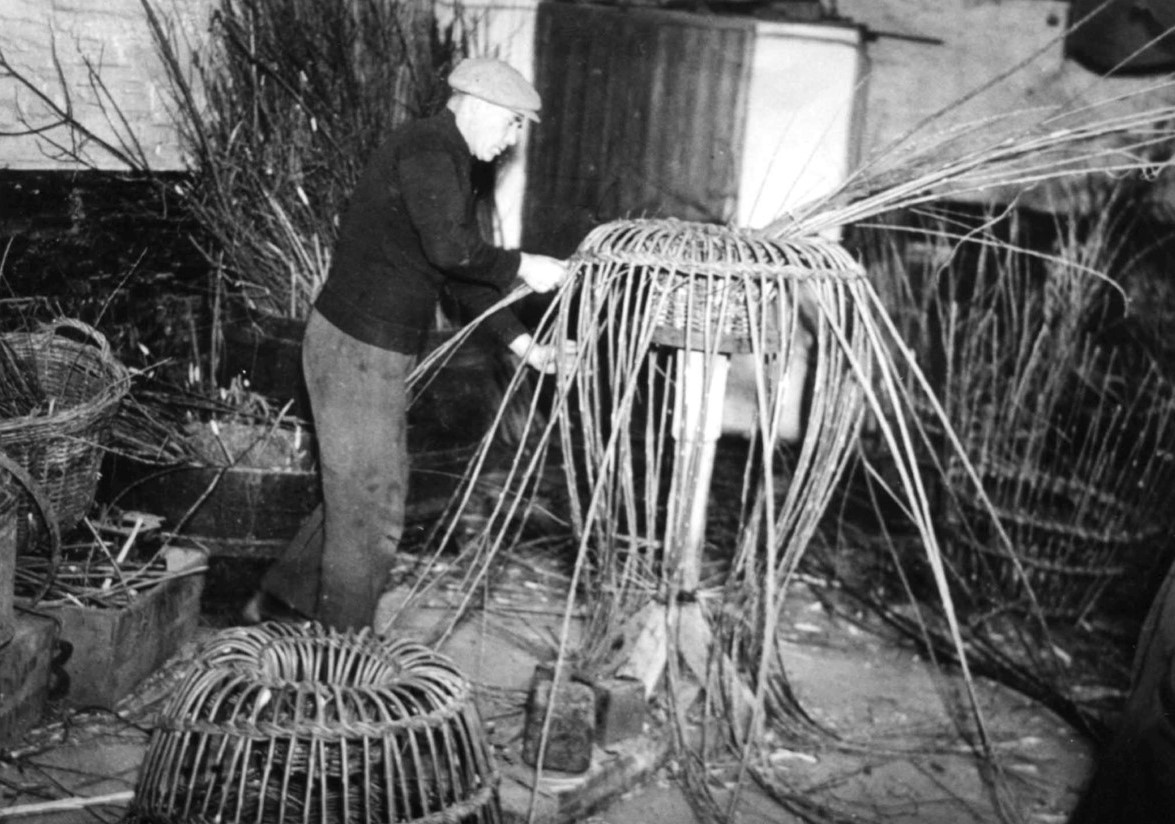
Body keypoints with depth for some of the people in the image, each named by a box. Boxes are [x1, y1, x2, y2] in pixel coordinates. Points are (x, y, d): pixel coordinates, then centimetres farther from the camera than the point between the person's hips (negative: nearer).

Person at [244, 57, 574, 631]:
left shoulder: (451, 163, 16)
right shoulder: (427, 149, -16)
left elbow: (463, 271, 16)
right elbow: (448, 250, -28)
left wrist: (521, 343, 8)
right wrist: (522, 267, -15)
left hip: (377, 352, 10)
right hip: (357, 349, -10)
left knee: (358, 496, 21)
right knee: (370, 509, 0)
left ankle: (277, 604, 33)